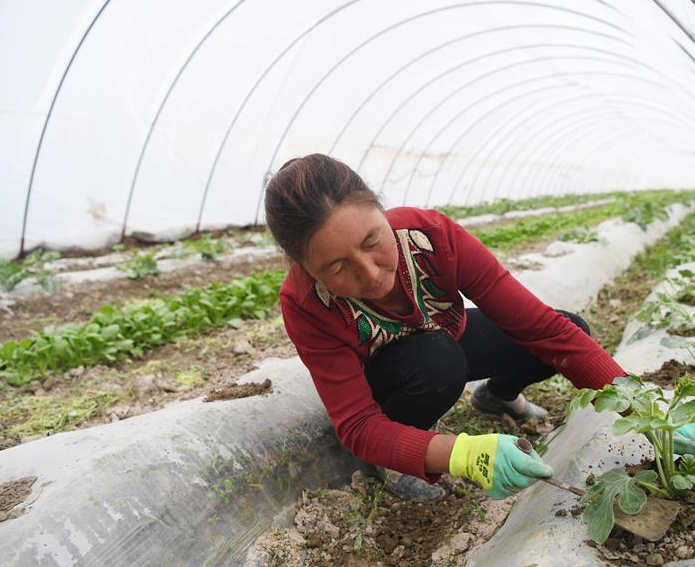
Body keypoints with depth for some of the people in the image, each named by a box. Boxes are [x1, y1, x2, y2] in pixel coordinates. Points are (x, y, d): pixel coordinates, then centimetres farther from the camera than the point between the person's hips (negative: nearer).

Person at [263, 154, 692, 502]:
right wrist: (464, 454, -51)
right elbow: (358, 425, -35)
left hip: (447, 339, 3)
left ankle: (497, 395, 18)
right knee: (439, 362, -37)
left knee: (570, 330, -13)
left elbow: (538, 323, -30)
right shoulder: (305, 306, -34)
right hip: (378, 383, -3)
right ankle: (392, 461, -5)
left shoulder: (431, 235, -32)